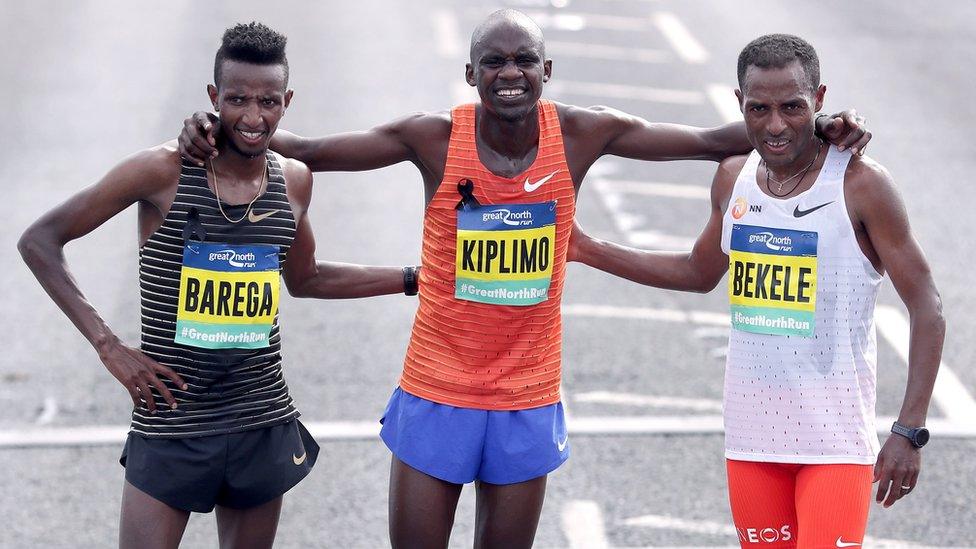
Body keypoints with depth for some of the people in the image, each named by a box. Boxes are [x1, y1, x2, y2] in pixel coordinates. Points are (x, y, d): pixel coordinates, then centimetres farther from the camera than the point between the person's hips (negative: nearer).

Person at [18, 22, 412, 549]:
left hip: (264, 424, 4)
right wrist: (109, 346, -14)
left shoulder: (294, 181, 4)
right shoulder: (164, 171, -12)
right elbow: (39, 242, -7)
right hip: (171, 424, -4)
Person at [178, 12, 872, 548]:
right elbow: (308, 150, -7)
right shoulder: (435, 137, -10)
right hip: (437, 393, -1)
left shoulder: (582, 134, -6)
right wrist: (219, 132, -22)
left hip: (528, 399, 1)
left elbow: (714, 141, 0)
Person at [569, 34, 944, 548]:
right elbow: (699, 273, 25)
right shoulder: (734, 180, 7)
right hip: (752, 436, 5)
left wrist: (909, 432, -15)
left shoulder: (860, 185, -10)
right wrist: (587, 249, 20)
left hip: (835, 440, -5)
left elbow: (926, 308, -9)